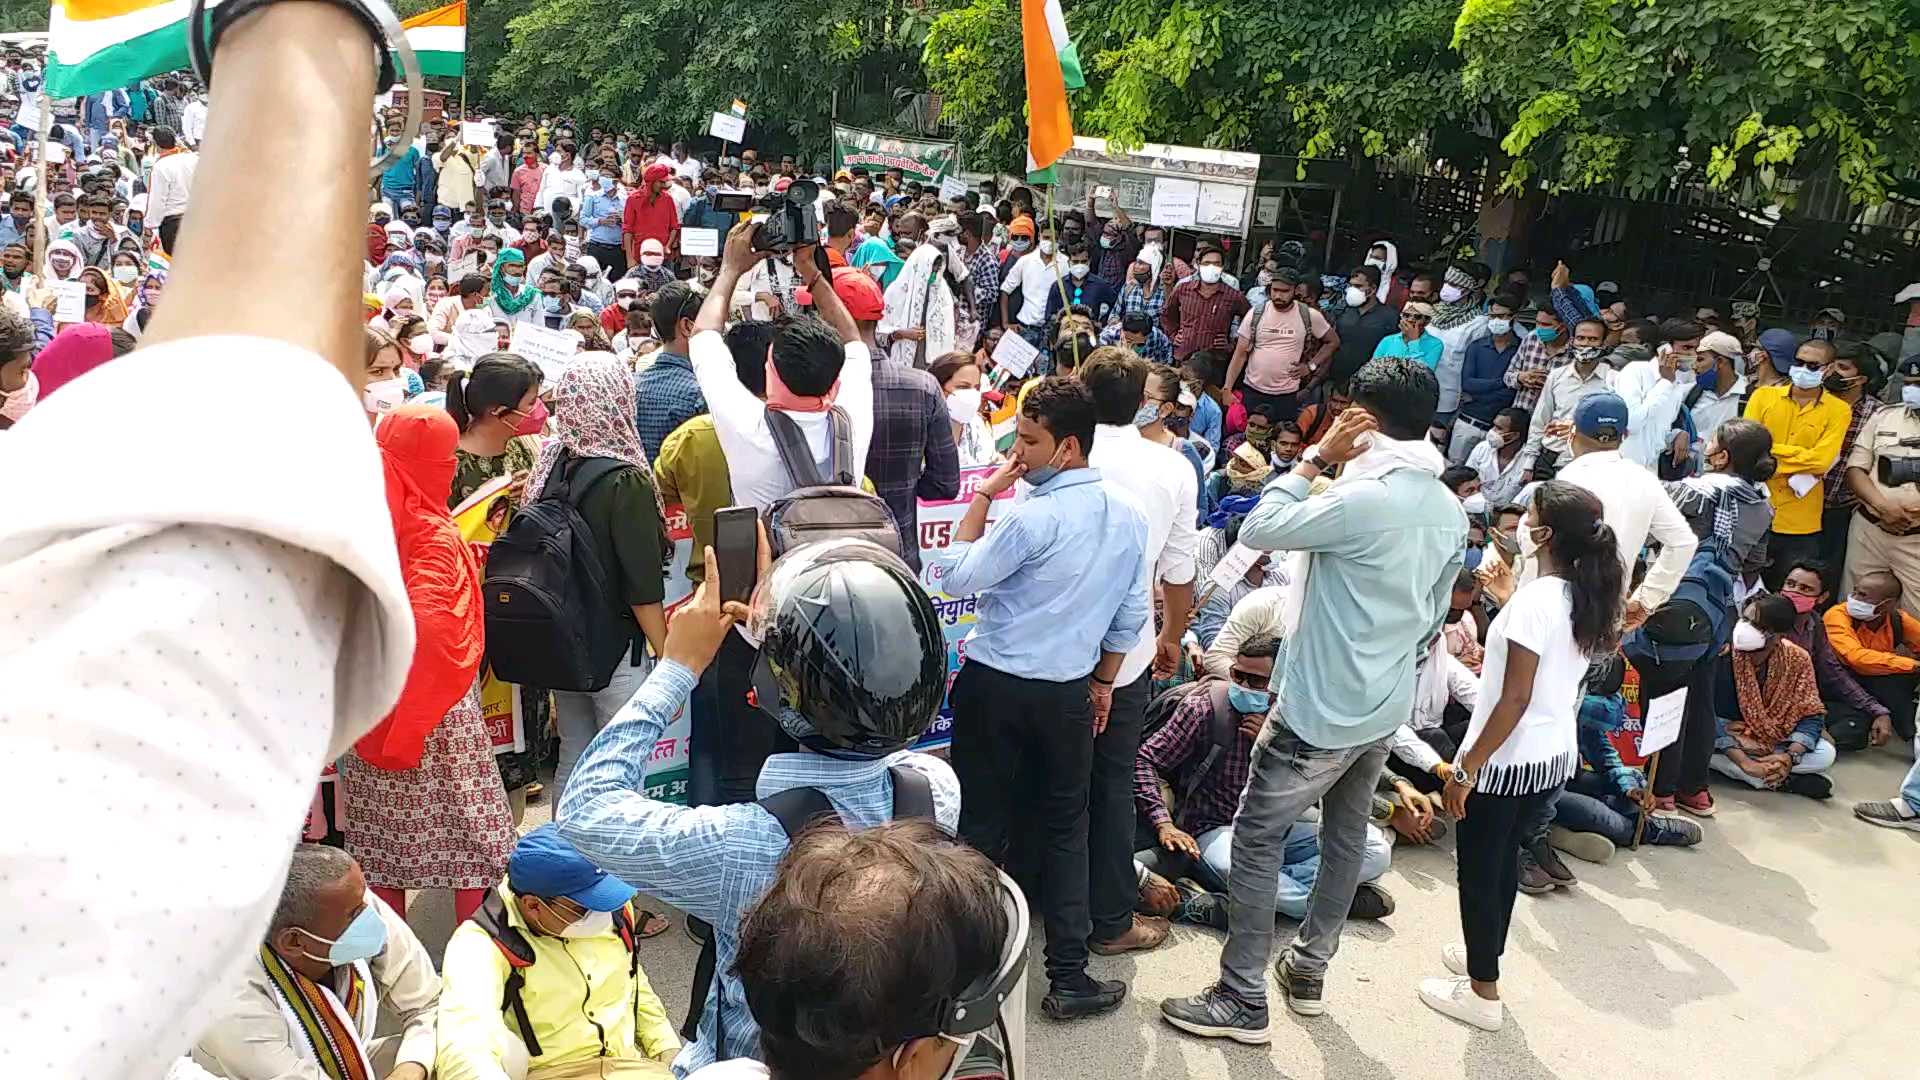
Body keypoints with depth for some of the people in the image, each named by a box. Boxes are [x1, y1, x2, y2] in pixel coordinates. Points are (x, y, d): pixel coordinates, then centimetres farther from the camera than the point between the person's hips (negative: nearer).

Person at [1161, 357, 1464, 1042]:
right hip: (1387, 707, 9)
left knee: (1256, 839, 1)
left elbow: (1258, 530, -19)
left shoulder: (1362, 498, -25)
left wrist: (1318, 456, -12)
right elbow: (1434, 617, 12)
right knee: (1346, 838, 19)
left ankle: (1242, 1001, 6)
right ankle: (1309, 971, 33)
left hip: (1319, 709, -8)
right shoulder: (1450, 511, 4)